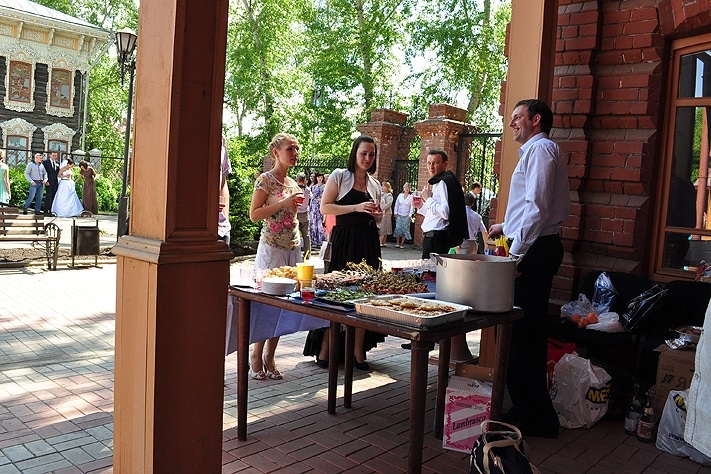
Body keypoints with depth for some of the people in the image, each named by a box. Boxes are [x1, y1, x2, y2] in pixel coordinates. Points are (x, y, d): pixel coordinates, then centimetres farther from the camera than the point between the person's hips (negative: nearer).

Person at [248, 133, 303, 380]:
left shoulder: (293, 183, 14)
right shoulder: (265, 180, -6)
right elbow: (254, 214, -14)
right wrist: (284, 203, -18)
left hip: (292, 248, 7)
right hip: (271, 248, -7)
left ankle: (269, 358, 15)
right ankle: (256, 358, 9)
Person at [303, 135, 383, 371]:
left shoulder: (375, 185, 15)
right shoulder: (339, 176, 0)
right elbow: (325, 207, -8)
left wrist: (378, 214, 2)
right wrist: (356, 207, -17)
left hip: (368, 243, 5)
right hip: (344, 240, -5)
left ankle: (358, 351, 14)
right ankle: (324, 350, 8)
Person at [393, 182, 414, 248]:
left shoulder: (411, 197, 0)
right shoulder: (400, 195, 6)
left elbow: (412, 207, -1)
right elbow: (396, 204, 9)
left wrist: (410, 215, -6)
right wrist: (395, 213, 3)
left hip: (406, 216, -1)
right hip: (399, 215, 1)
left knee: (405, 229, -1)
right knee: (398, 228, -5)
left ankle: (402, 243, 5)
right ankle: (397, 242, 3)